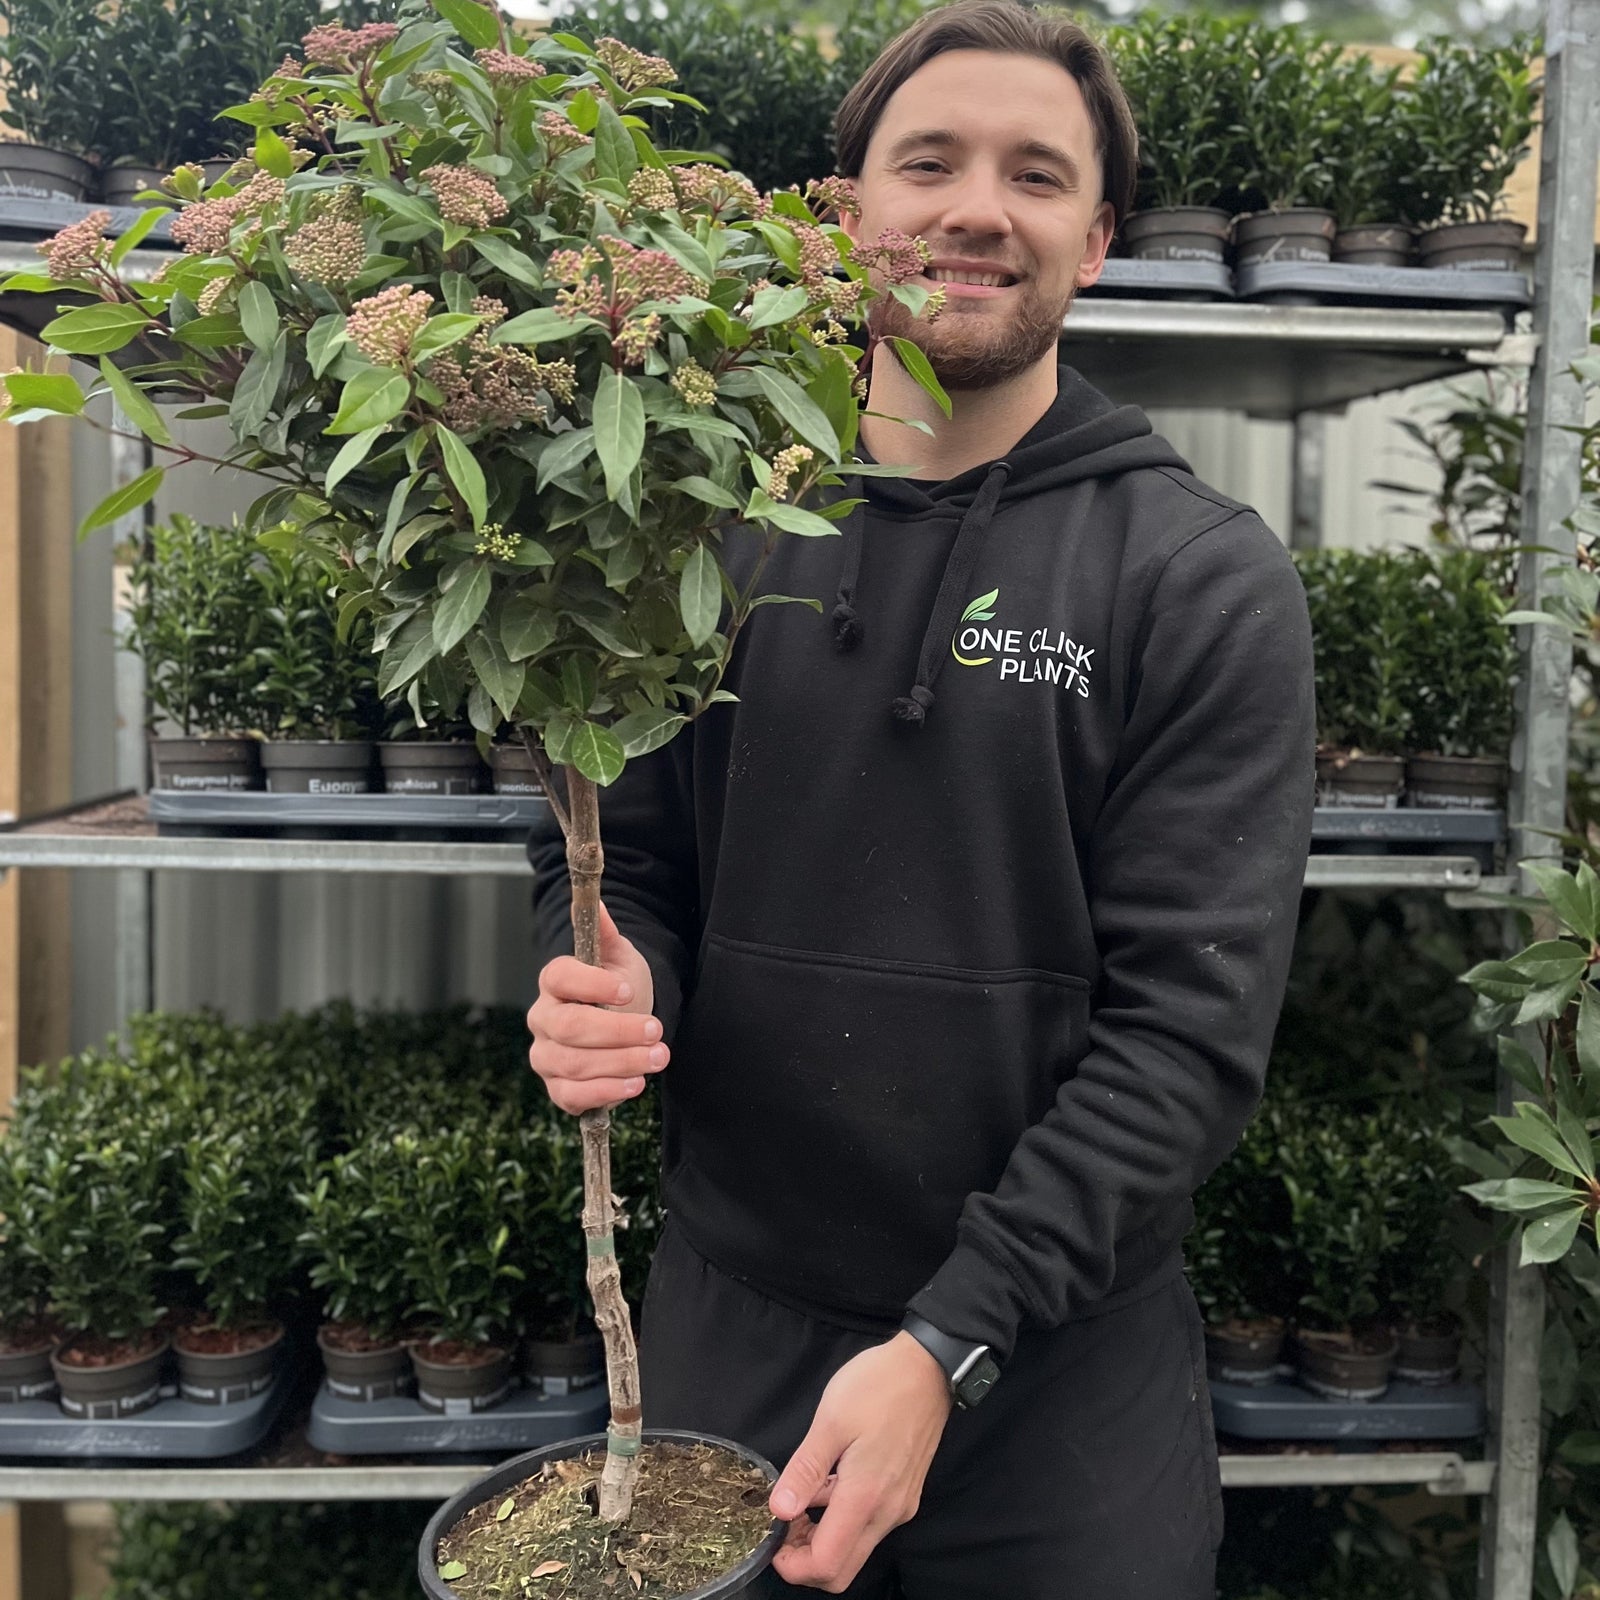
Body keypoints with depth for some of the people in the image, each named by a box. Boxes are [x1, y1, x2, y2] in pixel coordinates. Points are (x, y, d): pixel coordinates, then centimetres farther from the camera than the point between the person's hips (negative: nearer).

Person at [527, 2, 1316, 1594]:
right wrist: (606, 979, -15)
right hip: (730, 1327, 3)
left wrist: (950, 1344, -18)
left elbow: (1193, 1013, -12)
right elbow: (614, 848, 8)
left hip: (1063, 1355, -2)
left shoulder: (1204, 577, -8)